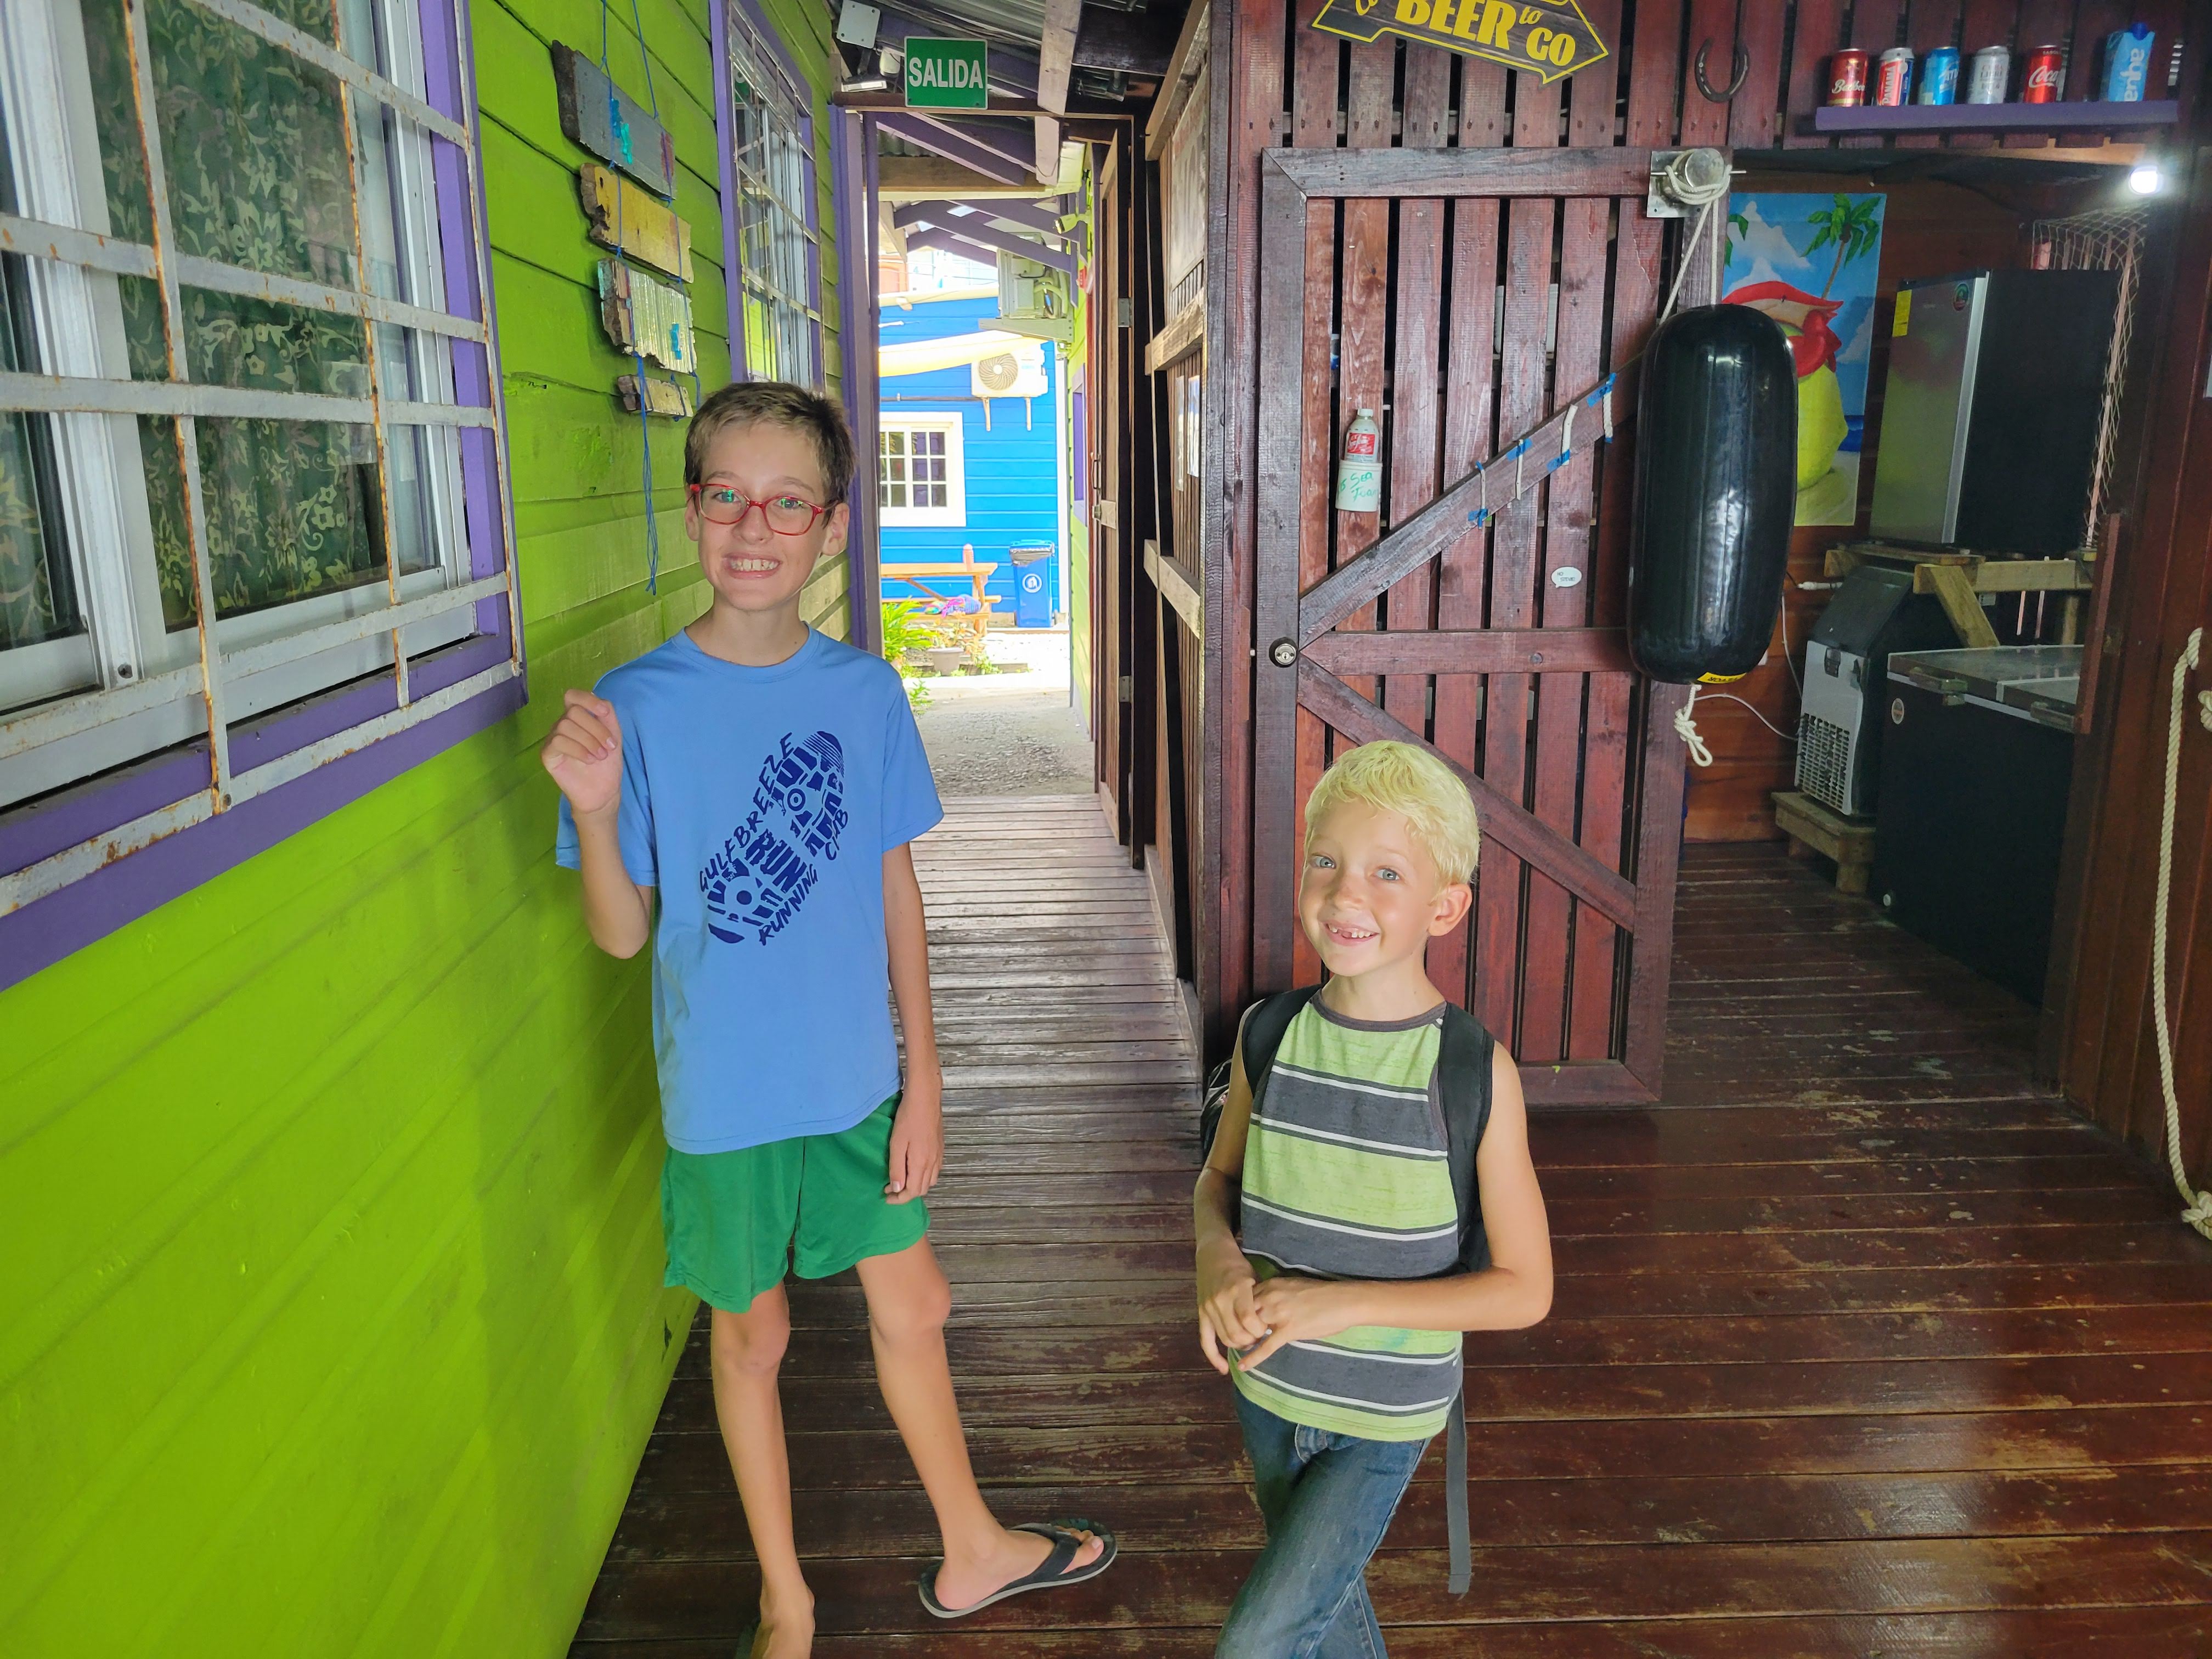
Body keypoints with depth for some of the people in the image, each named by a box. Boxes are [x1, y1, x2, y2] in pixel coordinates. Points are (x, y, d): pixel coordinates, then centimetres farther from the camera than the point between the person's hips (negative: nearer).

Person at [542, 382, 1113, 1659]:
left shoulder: (867, 691, -6)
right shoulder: (638, 705, -14)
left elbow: (896, 892, 1)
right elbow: (623, 935, -10)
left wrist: (924, 1080, 2)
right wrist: (596, 814, -29)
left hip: (858, 1079, 3)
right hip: (726, 1097, -2)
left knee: (914, 1308, 18)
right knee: (753, 1335, 16)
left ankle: (973, 1551, 44)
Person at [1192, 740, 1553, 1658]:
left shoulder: (1475, 1072, -20)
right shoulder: (1269, 1036, -10)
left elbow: (1525, 1288, -15)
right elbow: (1218, 1178, 6)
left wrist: (1343, 1303, -23)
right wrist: (1216, 1253, -17)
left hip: (1386, 1418, -4)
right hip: (1267, 1388, 4)